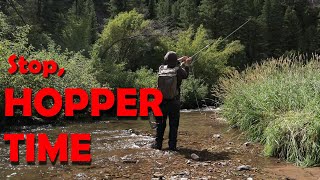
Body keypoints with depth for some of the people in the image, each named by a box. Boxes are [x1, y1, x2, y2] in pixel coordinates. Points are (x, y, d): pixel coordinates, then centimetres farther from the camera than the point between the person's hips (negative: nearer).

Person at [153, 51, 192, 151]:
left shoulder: (161, 69, -5)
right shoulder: (178, 70, -13)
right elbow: (185, 75, 8)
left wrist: (180, 61, 24)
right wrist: (186, 65, 24)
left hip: (161, 102, 2)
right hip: (174, 103, -2)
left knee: (160, 124, 12)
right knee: (173, 125, 8)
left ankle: (158, 144, 16)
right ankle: (172, 145, 10)